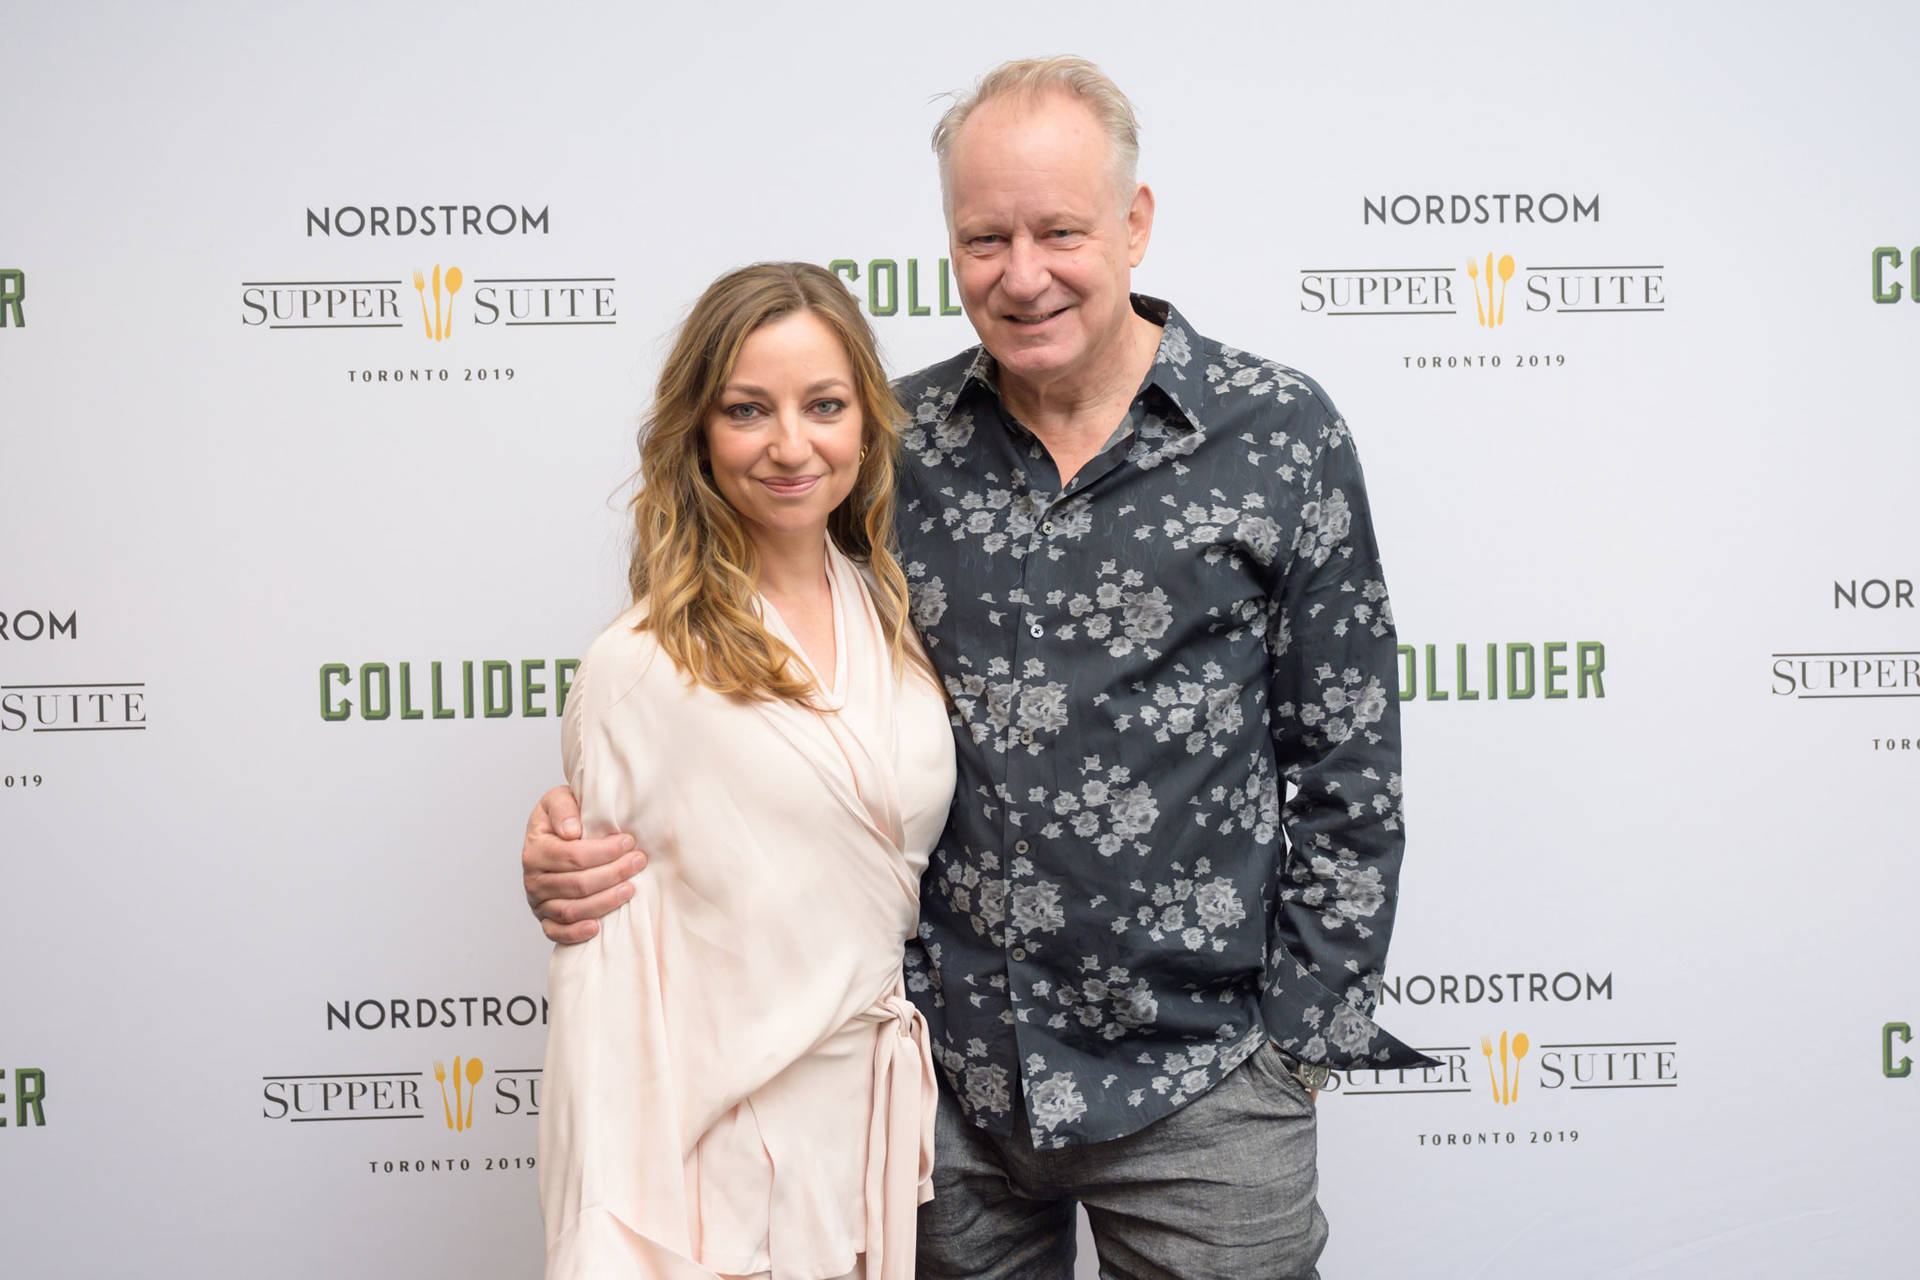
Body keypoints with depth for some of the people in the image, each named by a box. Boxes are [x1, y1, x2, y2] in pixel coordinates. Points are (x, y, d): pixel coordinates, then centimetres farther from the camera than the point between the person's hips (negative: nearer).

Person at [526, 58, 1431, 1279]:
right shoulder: (894, 443, 1)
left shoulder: (1280, 434, -6)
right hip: (944, 1067, 3)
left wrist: (1300, 1032, -3)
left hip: (1196, 1079, -2)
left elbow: (1348, 769, -2)